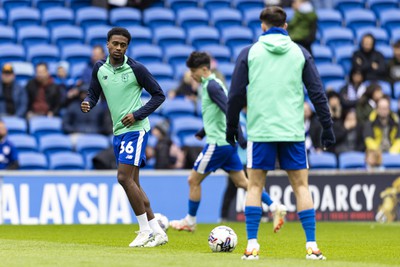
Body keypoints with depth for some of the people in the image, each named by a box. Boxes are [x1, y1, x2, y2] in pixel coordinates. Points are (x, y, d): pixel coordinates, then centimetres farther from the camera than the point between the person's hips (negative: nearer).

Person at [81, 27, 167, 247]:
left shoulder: (135, 69, -10)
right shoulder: (99, 68, 6)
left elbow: (159, 95, -5)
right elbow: (94, 93, 15)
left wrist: (137, 115, -14)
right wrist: (87, 104, -8)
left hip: (135, 129, -7)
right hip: (118, 131, 7)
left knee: (124, 178, -16)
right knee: (132, 182, 7)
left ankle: (145, 230, -6)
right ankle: (157, 231, 13)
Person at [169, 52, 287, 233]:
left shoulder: (212, 86, -15)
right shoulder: (210, 84, 15)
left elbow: (229, 111, -23)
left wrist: (240, 138, -28)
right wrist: (203, 132, 37)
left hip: (218, 143, -10)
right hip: (226, 142, 10)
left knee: (193, 180, 2)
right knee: (241, 182, 9)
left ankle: (190, 221, 13)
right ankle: (275, 208, 2)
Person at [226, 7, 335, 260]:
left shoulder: (249, 53, 4)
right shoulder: (300, 52, 7)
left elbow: (236, 95, 3)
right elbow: (318, 93, 4)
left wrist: (231, 127, 15)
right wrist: (327, 128, 9)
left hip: (260, 131, -1)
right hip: (293, 132, 1)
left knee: (255, 186, 8)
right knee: (301, 186, 6)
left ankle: (252, 246, 1)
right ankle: (312, 247, -1)